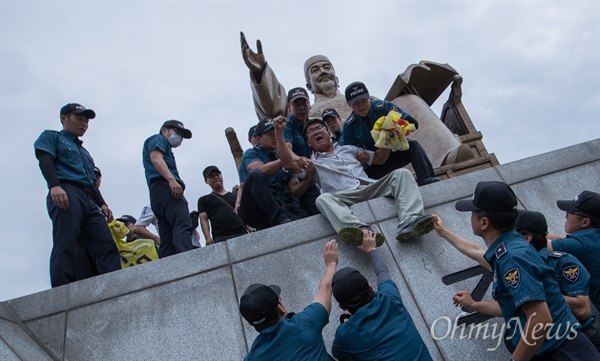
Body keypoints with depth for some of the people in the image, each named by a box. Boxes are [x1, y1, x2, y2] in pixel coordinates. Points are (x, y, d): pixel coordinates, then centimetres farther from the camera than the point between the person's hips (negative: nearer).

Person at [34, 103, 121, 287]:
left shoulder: (84, 152, 37)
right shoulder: (51, 137, 18)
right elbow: (45, 161, -2)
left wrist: (102, 204, 15)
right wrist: (54, 185, -21)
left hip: (89, 201, 7)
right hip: (66, 193, -6)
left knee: (107, 246, -10)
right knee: (66, 246, -21)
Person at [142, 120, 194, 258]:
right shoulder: (158, 139, 16)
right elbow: (156, 158, -8)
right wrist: (172, 179, -22)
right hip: (164, 187, -10)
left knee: (167, 241, -1)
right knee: (183, 227, -28)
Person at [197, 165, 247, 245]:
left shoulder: (235, 196, 25)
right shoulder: (203, 200, 21)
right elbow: (203, 219, 10)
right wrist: (208, 238, -7)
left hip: (242, 234, 2)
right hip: (221, 238, -2)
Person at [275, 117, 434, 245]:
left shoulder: (348, 149, 35)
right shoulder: (313, 164, 23)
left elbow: (378, 159, 36)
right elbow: (288, 162, 4)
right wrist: (278, 132, 0)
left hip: (372, 187, 4)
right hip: (346, 197, -3)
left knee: (401, 173, -17)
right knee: (323, 199, -34)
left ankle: (409, 223, -43)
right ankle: (361, 230, -62)